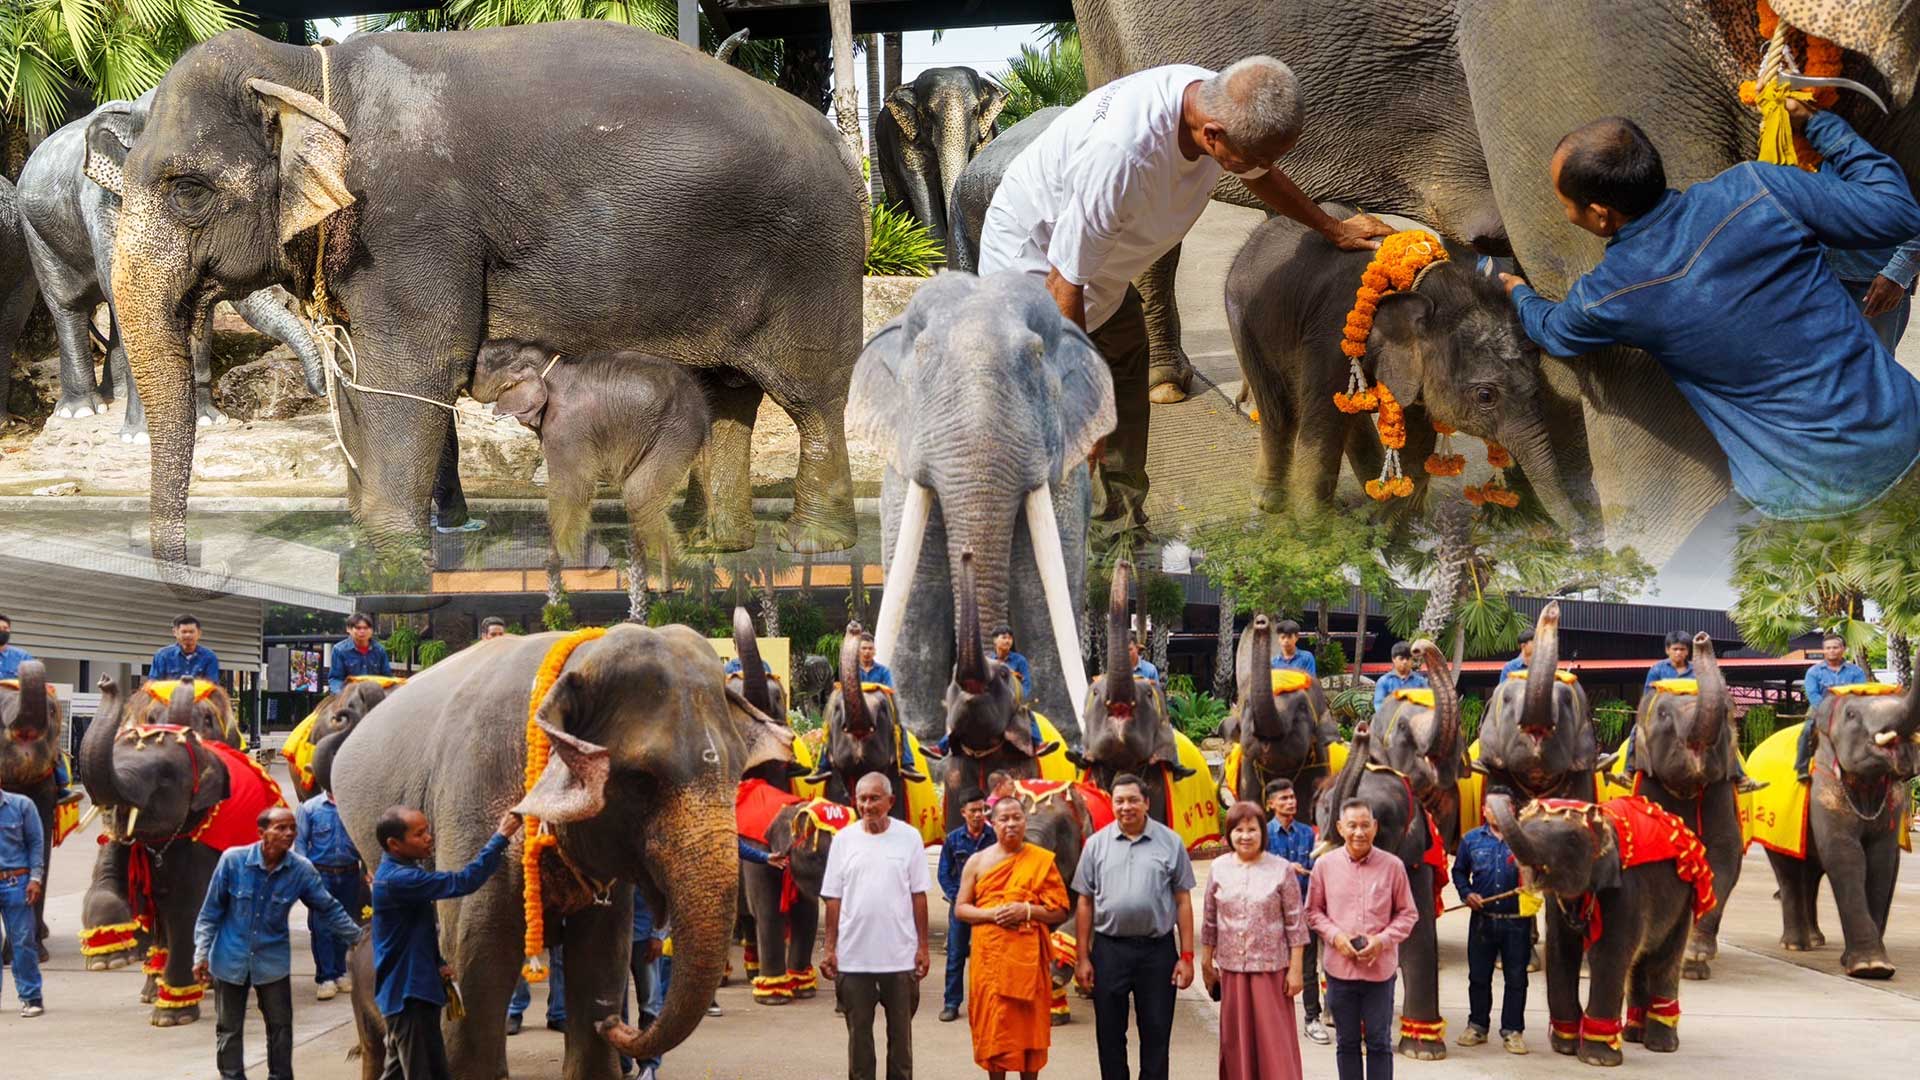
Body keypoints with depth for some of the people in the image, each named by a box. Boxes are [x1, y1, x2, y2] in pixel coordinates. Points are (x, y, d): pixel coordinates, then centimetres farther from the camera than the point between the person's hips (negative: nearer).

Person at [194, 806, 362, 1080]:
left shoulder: (301, 870, -11)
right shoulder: (233, 860, -15)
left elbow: (329, 908, 0)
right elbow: (211, 911, -6)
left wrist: (358, 937, -2)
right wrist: (202, 954, -7)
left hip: (273, 960, 1)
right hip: (231, 959, -1)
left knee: (280, 1027, 8)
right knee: (228, 1029, 8)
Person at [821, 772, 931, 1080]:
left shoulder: (909, 837, 0)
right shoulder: (844, 840, 3)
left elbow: (918, 895, 2)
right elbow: (833, 899, 5)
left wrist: (922, 947, -1)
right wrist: (830, 948, 1)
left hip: (900, 955, -1)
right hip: (854, 956, 1)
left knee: (900, 1031, 9)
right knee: (858, 1031, 7)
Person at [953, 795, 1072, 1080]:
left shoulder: (1042, 860, 3)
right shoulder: (977, 861, 8)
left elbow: (1060, 912, 3)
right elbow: (960, 908, 8)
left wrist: (1027, 911, -14)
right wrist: (991, 913, -10)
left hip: (1028, 956, -1)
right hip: (990, 954, 1)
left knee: (1029, 1022, 2)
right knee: (993, 1024, 2)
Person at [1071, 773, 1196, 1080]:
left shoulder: (1170, 842, 3)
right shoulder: (1097, 844, 5)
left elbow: (1183, 901, 3)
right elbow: (1085, 903, 7)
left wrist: (1186, 956, -2)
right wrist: (1082, 958, 2)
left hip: (1157, 950, -1)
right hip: (1109, 948, 1)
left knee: (1156, 1035, 4)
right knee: (1109, 1035, 7)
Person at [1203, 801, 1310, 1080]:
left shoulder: (1282, 870, -4)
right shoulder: (1219, 868, 4)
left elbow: (1296, 923, -3)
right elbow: (1209, 921, 11)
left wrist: (1296, 969, -6)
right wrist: (1206, 963, 11)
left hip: (1272, 968, -3)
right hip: (1232, 968, 3)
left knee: (1274, 1039, -1)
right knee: (1237, 1040, 9)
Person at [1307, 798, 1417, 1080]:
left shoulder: (1392, 866, -3)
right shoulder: (1325, 865, 0)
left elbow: (1407, 914, 4)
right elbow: (1313, 911, 8)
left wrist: (1383, 940, -12)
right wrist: (1335, 936, -9)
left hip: (1380, 969, -1)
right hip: (1339, 967, 1)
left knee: (1380, 1043, 6)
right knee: (1346, 1043, 11)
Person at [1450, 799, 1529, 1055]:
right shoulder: (1472, 840, 7)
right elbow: (1459, 871, 17)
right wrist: (1466, 893, 0)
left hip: (1517, 921, -2)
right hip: (1483, 918, 2)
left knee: (1516, 977, 2)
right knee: (1478, 976, 9)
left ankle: (1512, 1030, 10)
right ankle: (1477, 1026, 22)